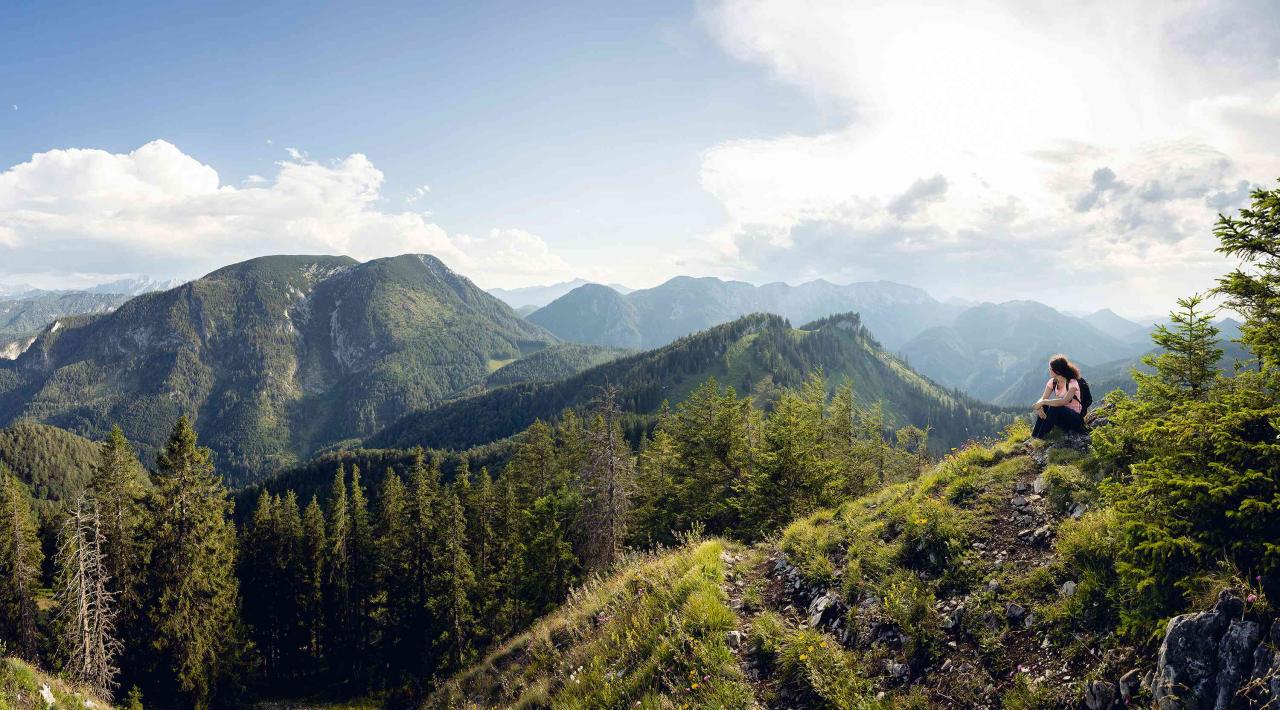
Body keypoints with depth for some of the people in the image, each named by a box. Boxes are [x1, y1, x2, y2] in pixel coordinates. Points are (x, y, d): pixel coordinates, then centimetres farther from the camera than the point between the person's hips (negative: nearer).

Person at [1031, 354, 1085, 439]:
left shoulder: (1072, 383, -18)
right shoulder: (1053, 382, 2)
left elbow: (1064, 401, -33)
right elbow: (1043, 398, -5)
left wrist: (1043, 402, -31)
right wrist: (1040, 405, -28)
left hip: (1075, 418, -6)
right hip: (1060, 417, 6)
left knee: (1054, 408, -32)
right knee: (1043, 407, -20)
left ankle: (1039, 438, -27)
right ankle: (1034, 438, -20)